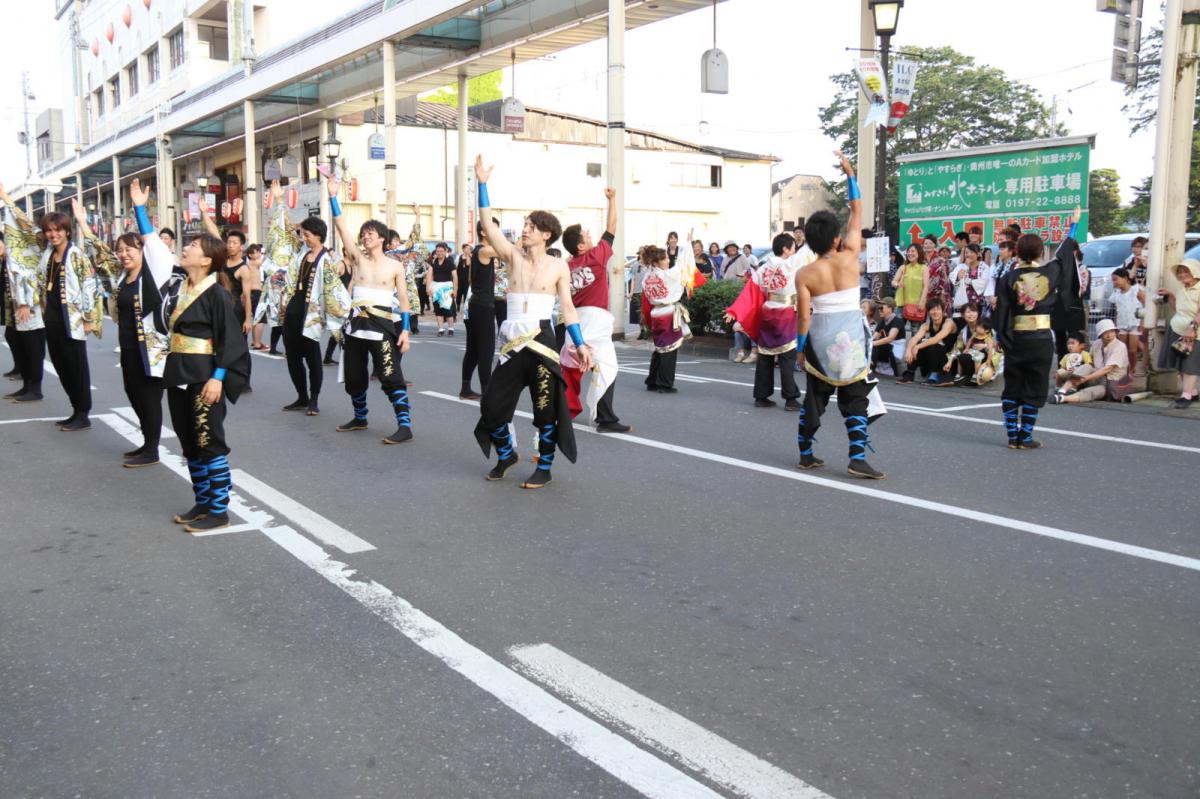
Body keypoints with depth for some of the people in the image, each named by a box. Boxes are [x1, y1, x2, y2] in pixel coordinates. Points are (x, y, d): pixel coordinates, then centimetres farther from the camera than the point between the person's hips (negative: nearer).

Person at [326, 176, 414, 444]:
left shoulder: (395, 266, 1)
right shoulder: (357, 258, 7)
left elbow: (403, 300, 1)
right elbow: (341, 225, -1)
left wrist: (405, 330, -6)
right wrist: (333, 195, -8)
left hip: (383, 325, -4)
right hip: (356, 324, 5)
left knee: (391, 376, -10)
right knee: (353, 376, 13)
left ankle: (405, 426, -9)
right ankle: (360, 418, 32)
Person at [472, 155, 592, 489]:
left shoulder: (558, 266, 1)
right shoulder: (514, 256, 6)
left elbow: (567, 307, 3)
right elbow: (487, 224, -1)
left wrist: (580, 344, -3)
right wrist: (482, 184, -6)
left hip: (541, 342, -3)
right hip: (512, 344, 3)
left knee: (546, 408, 0)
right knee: (492, 405, 4)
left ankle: (544, 468, 16)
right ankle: (506, 453, 29)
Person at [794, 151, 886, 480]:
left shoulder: (804, 274, -7)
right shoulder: (849, 256, -7)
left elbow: (804, 316, -7)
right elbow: (857, 211, 4)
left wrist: (801, 347, 4)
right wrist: (850, 174, 10)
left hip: (820, 340, 1)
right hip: (851, 337, -1)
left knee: (814, 397, 14)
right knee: (855, 399, 4)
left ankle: (806, 454, 21)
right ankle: (857, 458, -5)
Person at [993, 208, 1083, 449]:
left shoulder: (1009, 278, -5)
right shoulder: (1050, 272, -3)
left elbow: (1000, 311, -5)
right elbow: (1064, 254, 16)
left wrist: (1000, 338, 6)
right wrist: (1074, 226, 30)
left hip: (1016, 338, 1)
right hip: (1041, 338, 0)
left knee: (1012, 387, 10)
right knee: (1034, 390, 6)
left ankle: (1013, 436, 10)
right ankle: (1025, 437, 6)